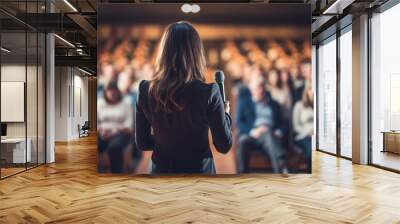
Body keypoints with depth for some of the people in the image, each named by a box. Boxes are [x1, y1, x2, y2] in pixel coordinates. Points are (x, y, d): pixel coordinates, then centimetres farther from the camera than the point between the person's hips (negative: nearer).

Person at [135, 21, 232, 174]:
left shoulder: (146, 90, -12)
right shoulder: (208, 93, -20)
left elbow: (142, 144, -2)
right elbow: (224, 146, -11)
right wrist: (225, 115, 6)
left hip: (161, 168, 2)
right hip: (199, 169, -2)